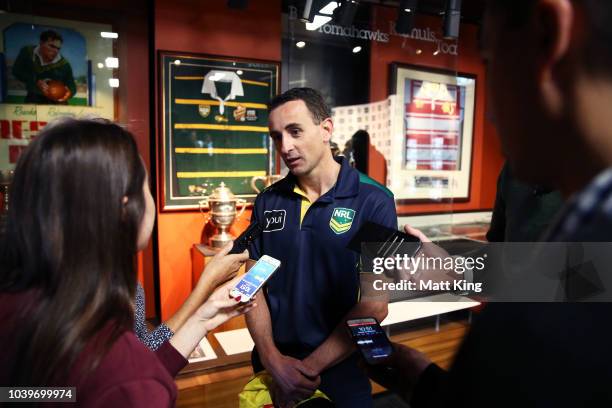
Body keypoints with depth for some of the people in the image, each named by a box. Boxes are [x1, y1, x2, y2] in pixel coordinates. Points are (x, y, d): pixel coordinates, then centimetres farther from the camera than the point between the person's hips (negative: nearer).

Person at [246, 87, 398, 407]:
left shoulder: (373, 201, -13)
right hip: (271, 366, 4)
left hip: (339, 371, -3)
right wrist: (272, 358, -12)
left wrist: (309, 368, -13)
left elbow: (374, 306, -14)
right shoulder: (267, 201, -1)